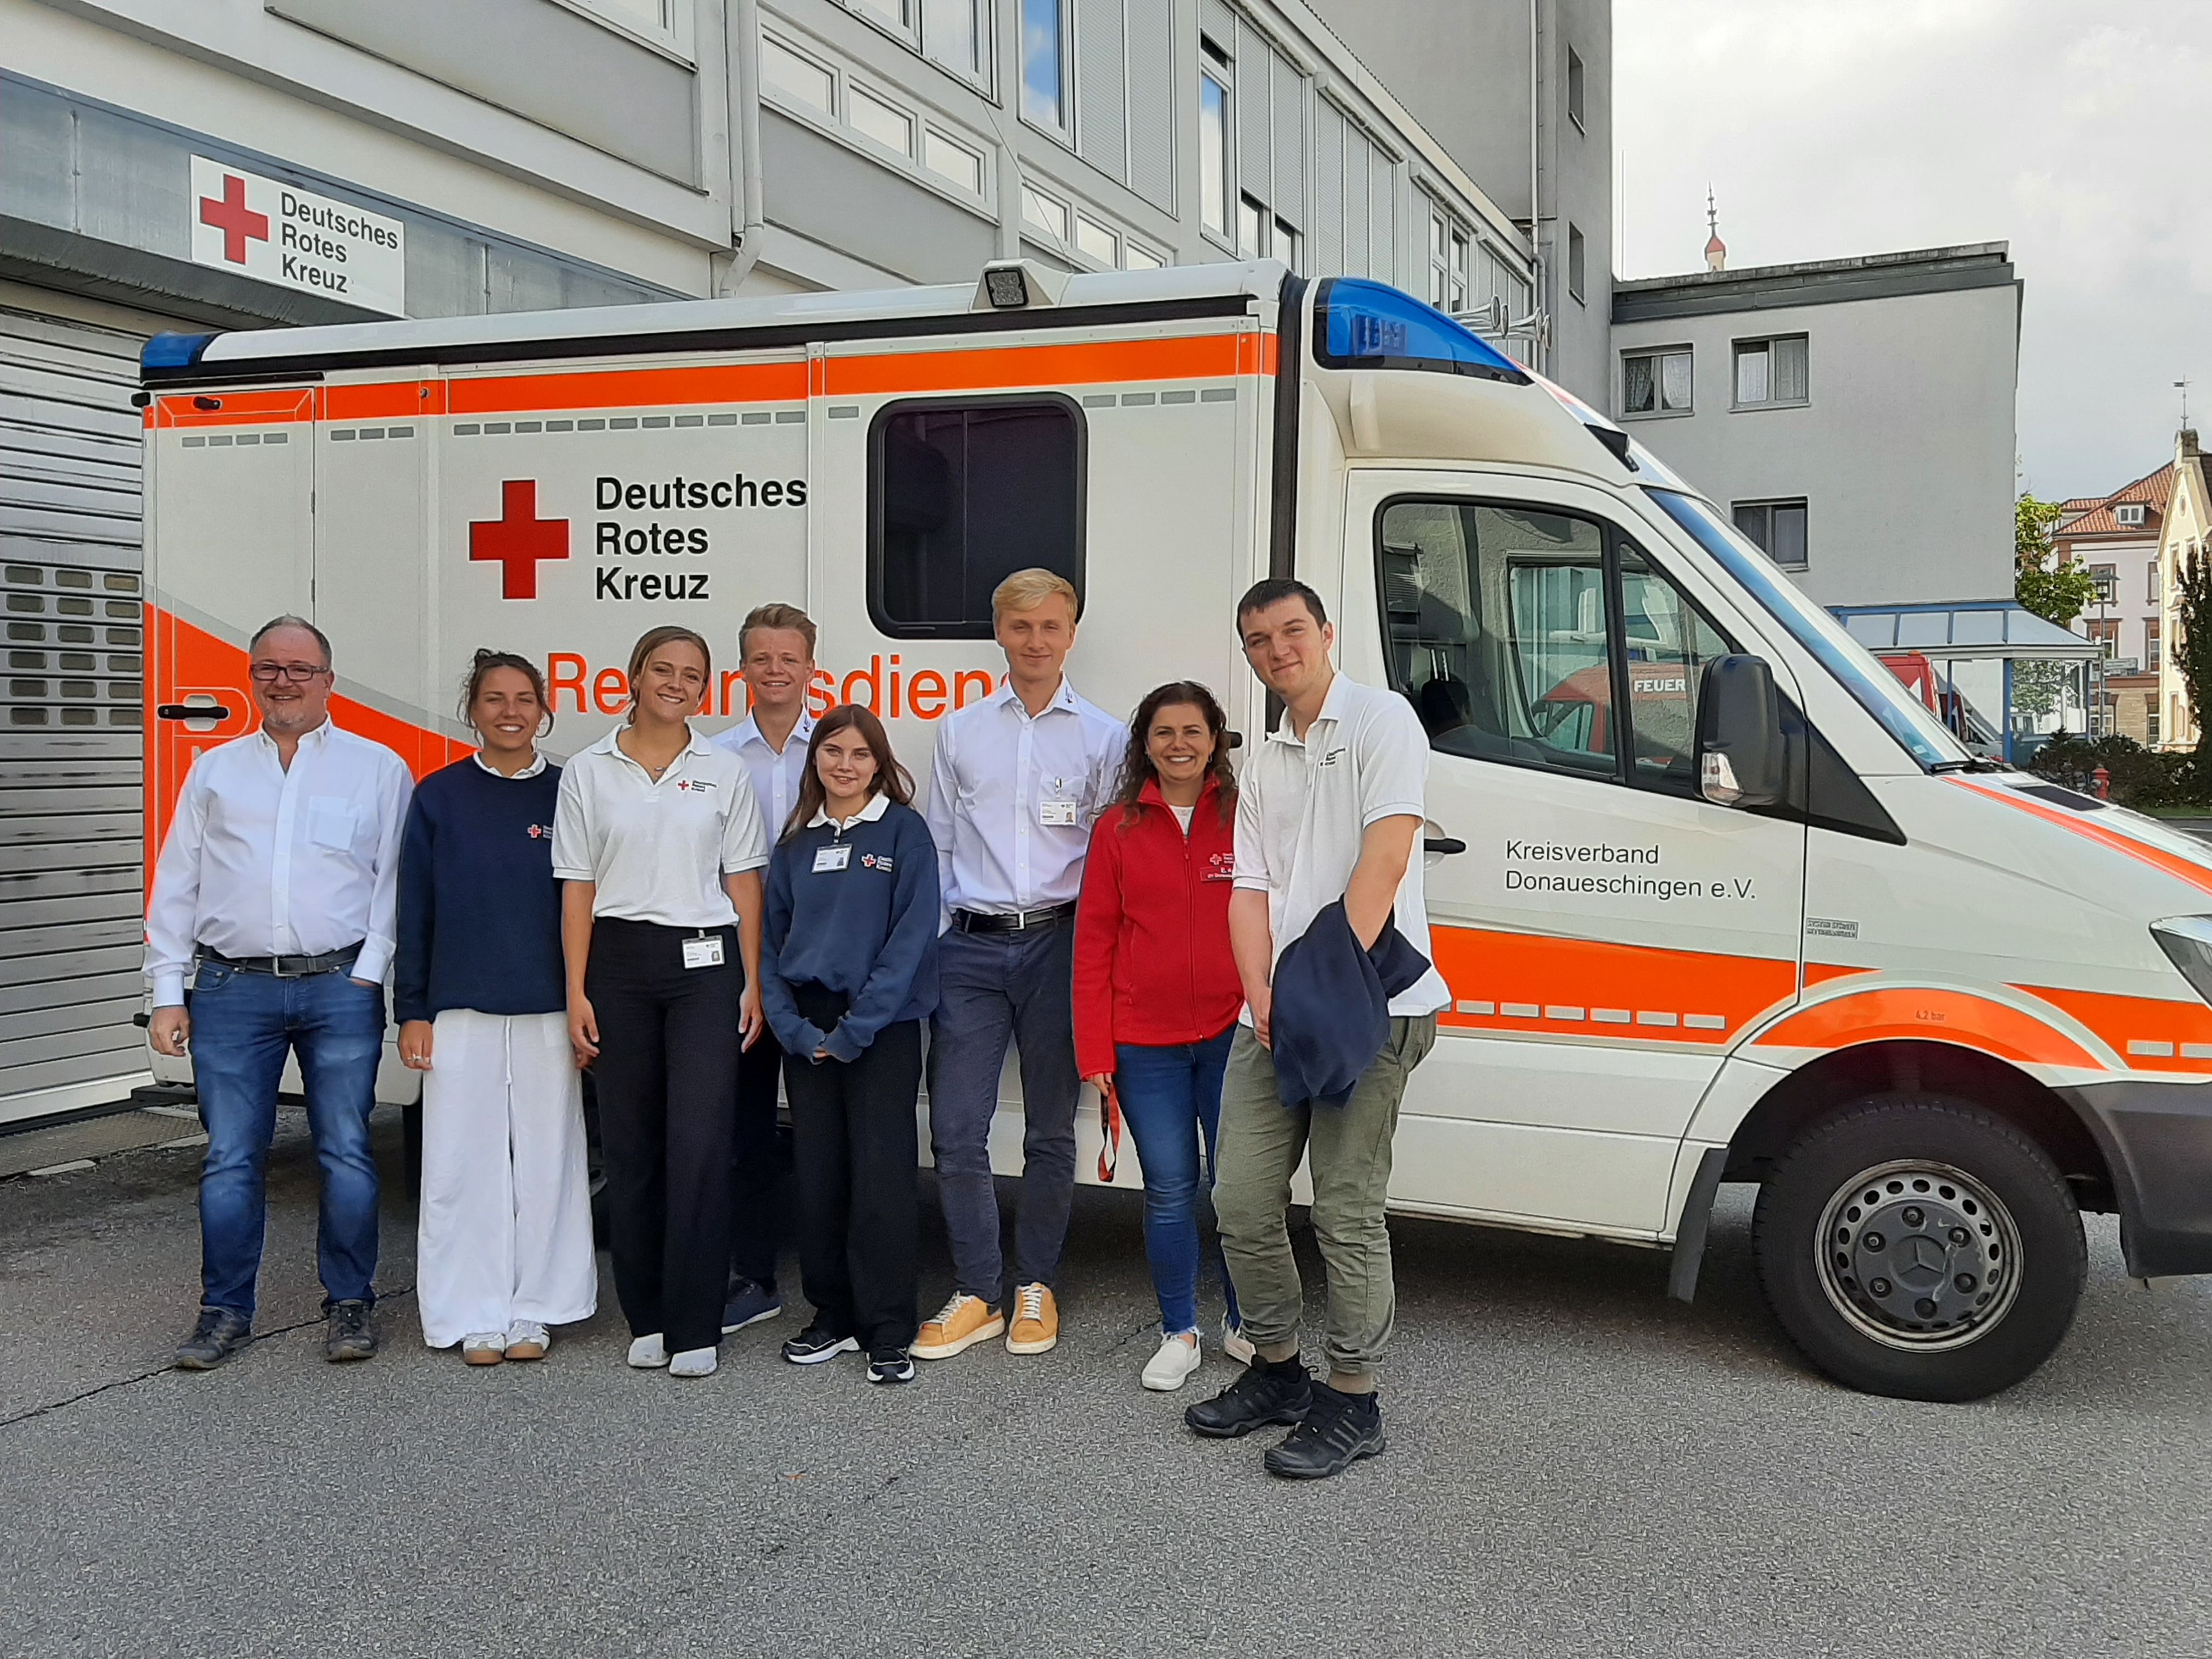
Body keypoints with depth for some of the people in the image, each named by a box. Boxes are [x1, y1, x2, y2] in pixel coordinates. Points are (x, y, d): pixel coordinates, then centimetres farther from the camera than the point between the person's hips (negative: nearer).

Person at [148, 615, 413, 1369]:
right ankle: (225, 1312, 16)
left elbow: (395, 879, 2)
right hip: (232, 990, 2)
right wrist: (167, 992, 6)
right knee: (230, 1160, 4)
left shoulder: (378, 768, 7)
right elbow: (176, 886, 12)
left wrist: (368, 974, -7)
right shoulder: (214, 771, 14)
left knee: (346, 1154, 2)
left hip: (340, 988, -2)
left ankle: (349, 1303, 14)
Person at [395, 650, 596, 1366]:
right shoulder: (439, 797, 3)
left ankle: (535, 1312, 17)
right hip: (459, 1011, 0)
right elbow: (413, 911, 4)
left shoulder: (567, 796, 3)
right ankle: (475, 1315, 15)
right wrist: (411, 1012, 0)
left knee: (547, 1161, 4)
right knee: (463, 1164, 3)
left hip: (548, 1011, 0)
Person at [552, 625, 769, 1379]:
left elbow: (744, 883, 7)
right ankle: (646, 1317, 18)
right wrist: (577, 991, -1)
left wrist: (752, 981, 1)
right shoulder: (589, 772, 6)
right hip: (619, 959, 1)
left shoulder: (724, 772, 7)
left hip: (705, 961, -1)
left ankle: (695, 1328, -1)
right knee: (629, 1141, 5)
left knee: (699, 1142, -7)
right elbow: (577, 889, 5)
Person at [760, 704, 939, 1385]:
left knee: (881, 1178, -5)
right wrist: (795, 1028, -5)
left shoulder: (904, 832, -2)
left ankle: (888, 1333, 3)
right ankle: (833, 1315, 20)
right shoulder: (795, 843, 11)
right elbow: (771, 939, 9)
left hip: (882, 1029, -4)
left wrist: (854, 1031, -13)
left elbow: (911, 938, -9)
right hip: (807, 1031, 4)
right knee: (818, 1176, 7)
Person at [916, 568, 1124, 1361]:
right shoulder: (959, 732, 11)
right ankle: (976, 1294, 13)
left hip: (1058, 945, -1)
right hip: (971, 947, 1)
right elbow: (936, 846, 13)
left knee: (1050, 1133, 8)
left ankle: (1036, 1288, 23)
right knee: (956, 1130, -2)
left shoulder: (1104, 737, 7)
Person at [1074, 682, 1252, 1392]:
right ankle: (1180, 1334, 22)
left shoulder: (1247, 817, 1)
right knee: (1170, 1190, 7)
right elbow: (1094, 942, 4)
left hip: (1232, 1035, -1)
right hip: (1145, 1045, 1)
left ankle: (1243, 1322, 25)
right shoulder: (1118, 829, 4)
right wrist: (1094, 1051, 0)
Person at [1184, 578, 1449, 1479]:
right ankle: (1276, 1372, 27)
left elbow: (1384, 860, -13)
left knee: (1347, 1211, -4)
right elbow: (1250, 891, 11)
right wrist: (1263, 996, -6)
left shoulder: (1380, 719, -3)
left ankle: (1352, 1404, 9)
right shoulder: (1262, 763, 19)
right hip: (1271, 1016, 7)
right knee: (1242, 1200, 9)